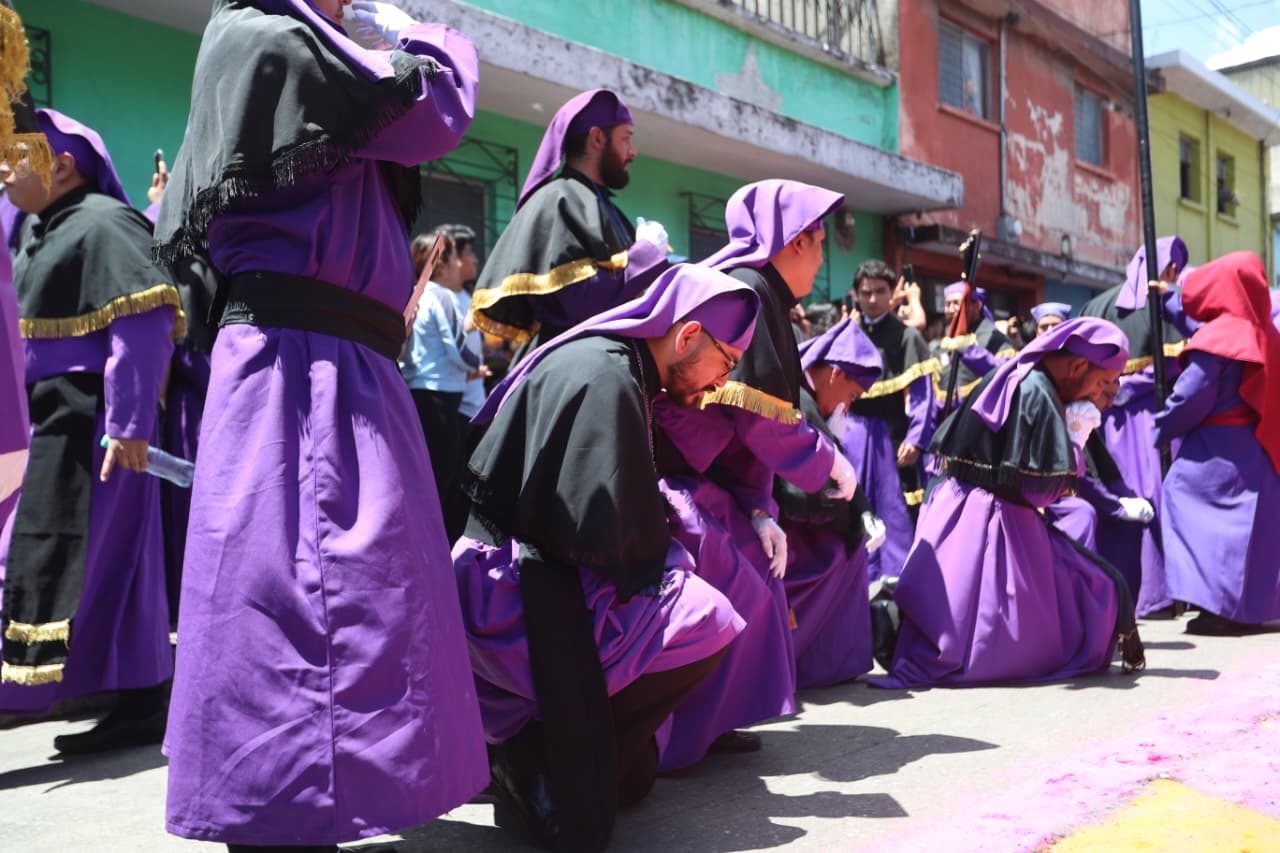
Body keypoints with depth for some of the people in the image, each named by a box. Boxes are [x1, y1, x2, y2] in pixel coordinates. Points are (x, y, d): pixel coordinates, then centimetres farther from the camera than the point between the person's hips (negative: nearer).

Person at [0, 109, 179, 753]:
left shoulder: (101, 223, -11)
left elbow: (145, 323, -20)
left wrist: (128, 424, -24)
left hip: (93, 426, -9)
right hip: (63, 425, 9)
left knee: (55, 562, -8)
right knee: (117, 564, 11)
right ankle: (141, 706, 19)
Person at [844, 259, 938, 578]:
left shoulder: (907, 336, -3)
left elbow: (922, 394, -8)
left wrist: (915, 438, -17)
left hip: (891, 435, -4)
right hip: (855, 432, 4)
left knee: (895, 512, -1)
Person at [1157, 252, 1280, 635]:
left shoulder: (1218, 337, -15)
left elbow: (1191, 397, -17)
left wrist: (1162, 430, -1)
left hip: (1218, 447, -8)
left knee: (1191, 509, -3)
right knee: (1248, 522, 12)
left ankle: (1221, 608, -7)